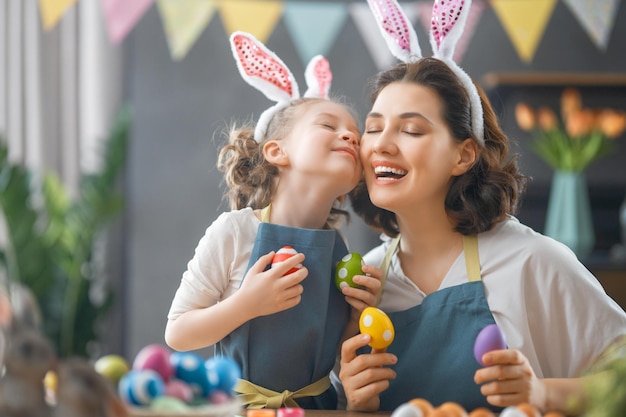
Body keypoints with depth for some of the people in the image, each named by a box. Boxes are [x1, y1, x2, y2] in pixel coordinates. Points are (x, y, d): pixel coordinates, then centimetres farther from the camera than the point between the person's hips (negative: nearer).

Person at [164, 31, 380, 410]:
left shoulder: (339, 249, -2)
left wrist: (360, 317, -10)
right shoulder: (234, 232, -14)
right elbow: (177, 334, -12)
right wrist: (246, 304, -27)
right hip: (240, 404, -4)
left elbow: (337, 352, 9)